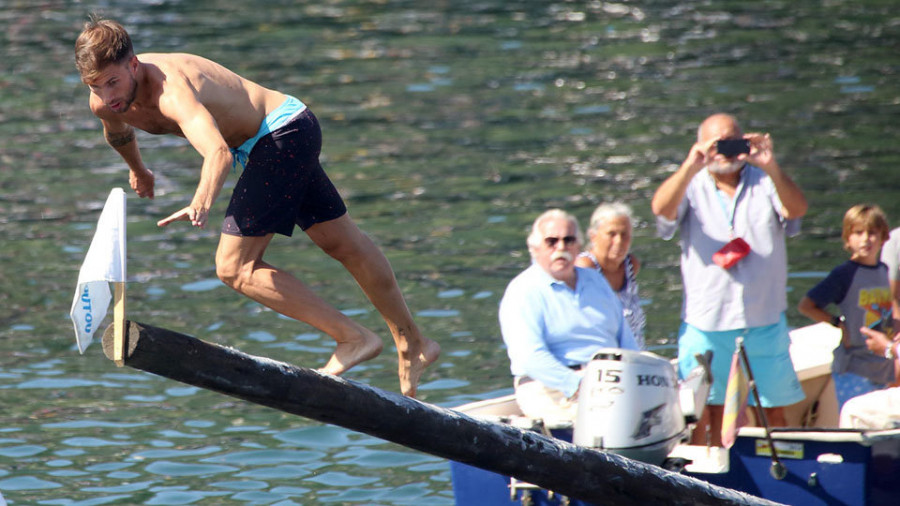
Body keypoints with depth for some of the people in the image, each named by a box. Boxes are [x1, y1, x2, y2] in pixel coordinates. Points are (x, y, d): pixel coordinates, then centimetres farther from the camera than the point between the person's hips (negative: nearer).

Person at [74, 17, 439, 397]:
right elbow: (118, 134, 20)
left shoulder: (171, 91, -35)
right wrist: (137, 170, 39)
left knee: (235, 268, -13)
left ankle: (353, 338, -6)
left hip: (284, 134, -9)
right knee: (345, 245, 21)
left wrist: (201, 203, -70)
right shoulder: (106, 103, -8)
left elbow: (219, 152, -53)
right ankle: (413, 345, 37)